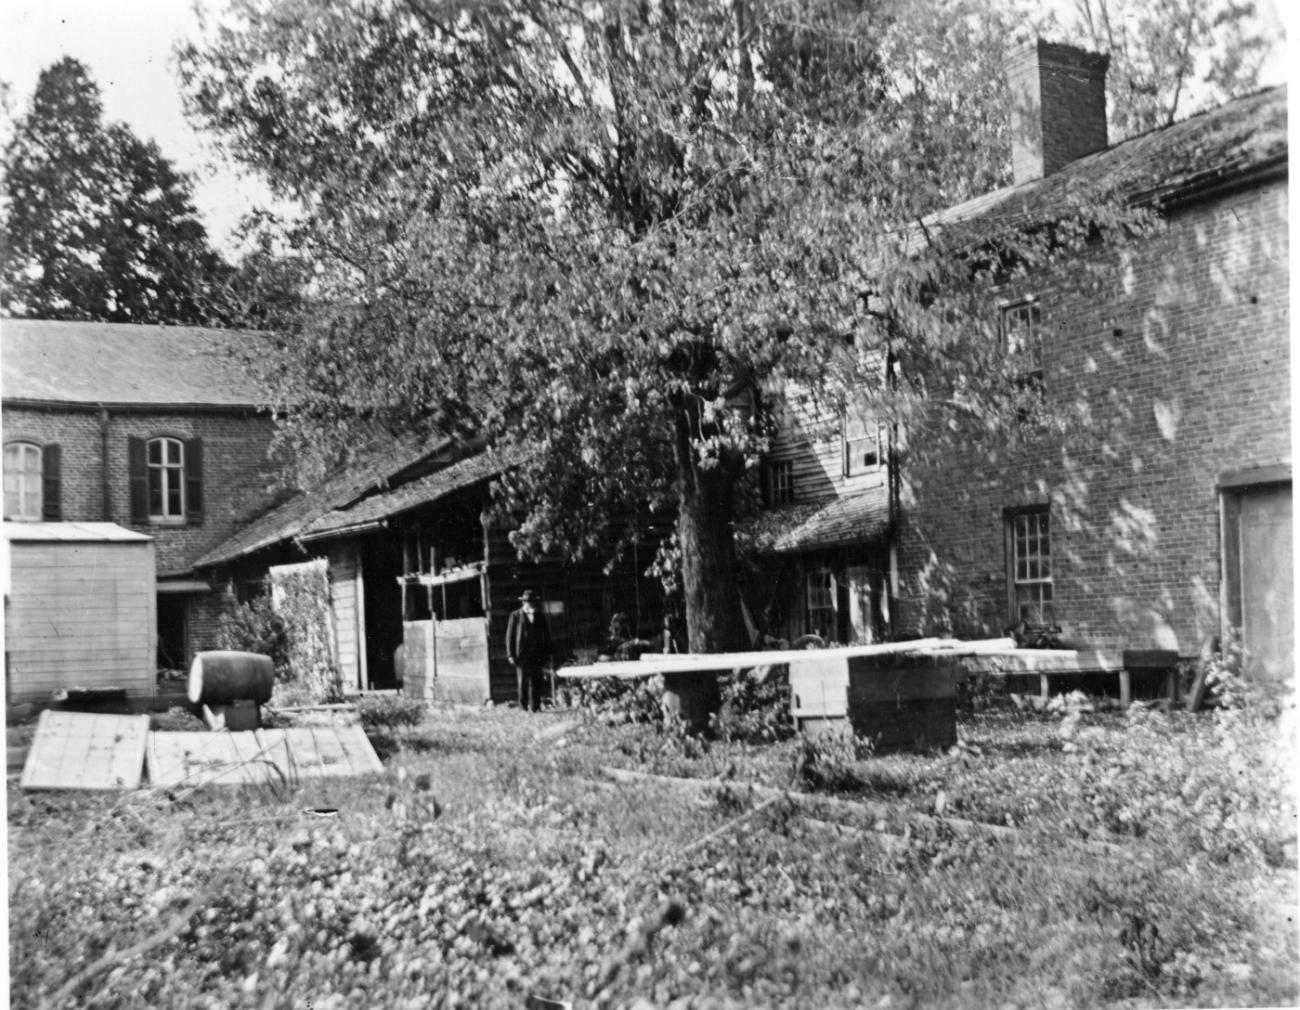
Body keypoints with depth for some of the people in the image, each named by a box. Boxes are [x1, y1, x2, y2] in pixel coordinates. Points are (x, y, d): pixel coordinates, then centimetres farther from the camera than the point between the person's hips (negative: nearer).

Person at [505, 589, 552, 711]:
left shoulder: (540, 616, 11)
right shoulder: (515, 615, 3)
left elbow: (546, 635, 14)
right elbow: (509, 636, 2)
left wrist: (547, 653, 7)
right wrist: (510, 654, -5)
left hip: (537, 654, 2)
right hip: (521, 654, -2)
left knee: (536, 681, -1)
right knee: (522, 681, -2)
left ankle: (534, 707, 4)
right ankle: (523, 706, 6)